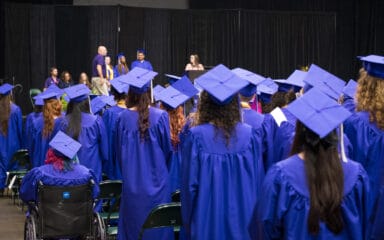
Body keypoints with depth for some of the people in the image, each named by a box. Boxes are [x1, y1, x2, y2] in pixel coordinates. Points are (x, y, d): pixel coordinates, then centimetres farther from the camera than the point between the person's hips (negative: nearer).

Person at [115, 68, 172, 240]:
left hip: (131, 181, 2)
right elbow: (167, 149, -1)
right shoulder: (160, 116, -12)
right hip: (156, 180, -1)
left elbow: (119, 151, 4)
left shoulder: (123, 118, -7)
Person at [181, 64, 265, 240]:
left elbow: (189, 183, -9)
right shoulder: (250, 135, -8)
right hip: (243, 220, 2)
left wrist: (187, 219, 4)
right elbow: (259, 181, -1)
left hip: (208, 221, -2)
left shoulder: (196, 136, -14)